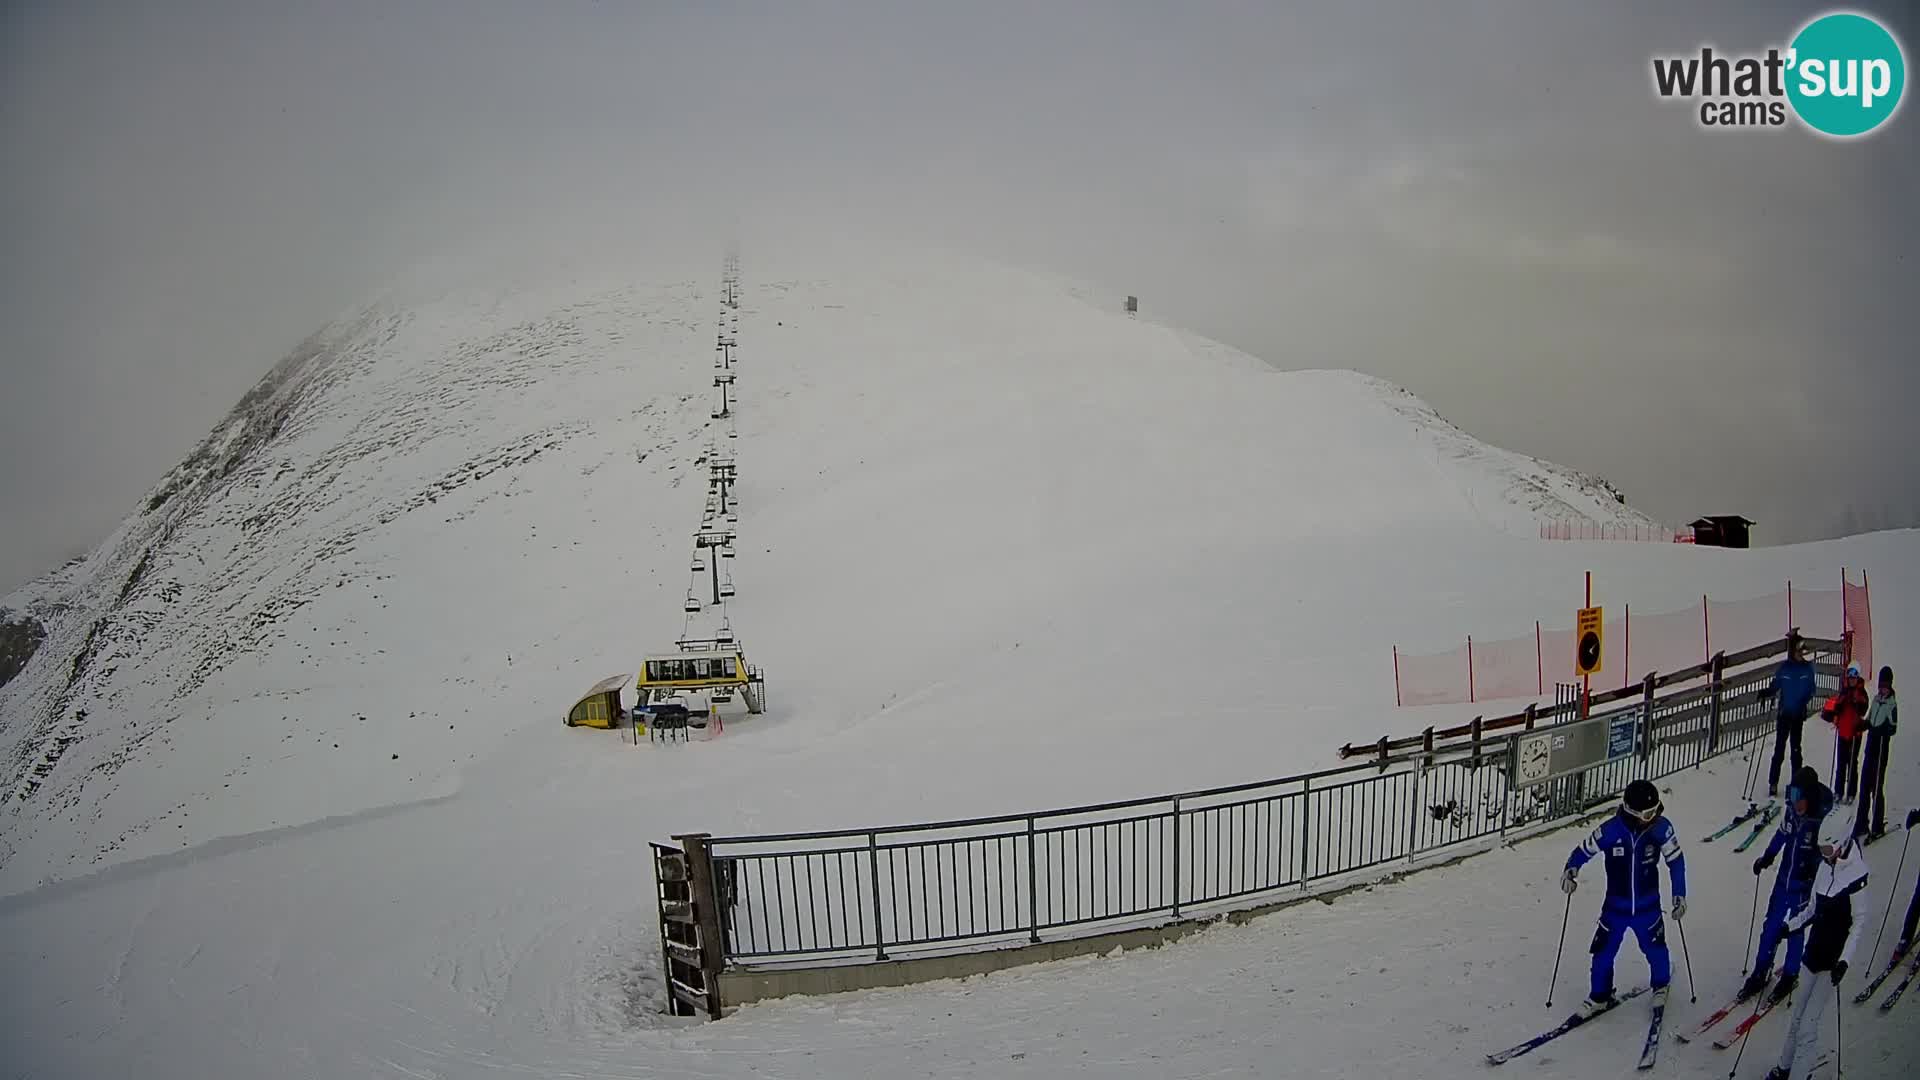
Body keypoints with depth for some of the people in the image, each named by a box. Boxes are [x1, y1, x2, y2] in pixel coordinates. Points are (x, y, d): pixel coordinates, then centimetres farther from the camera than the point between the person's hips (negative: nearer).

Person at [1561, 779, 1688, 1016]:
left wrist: (1679, 895, -4)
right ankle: (1599, 996, 30)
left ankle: (1661, 985, 49)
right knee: (1603, 953, 6)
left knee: (1655, 949, 17)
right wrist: (1571, 870, -28)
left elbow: (1676, 860, -3)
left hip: (1647, 907, 1)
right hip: (1615, 907, 0)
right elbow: (1584, 850, -10)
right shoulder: (1611, 829, -21)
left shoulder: (1661, 829, -17)